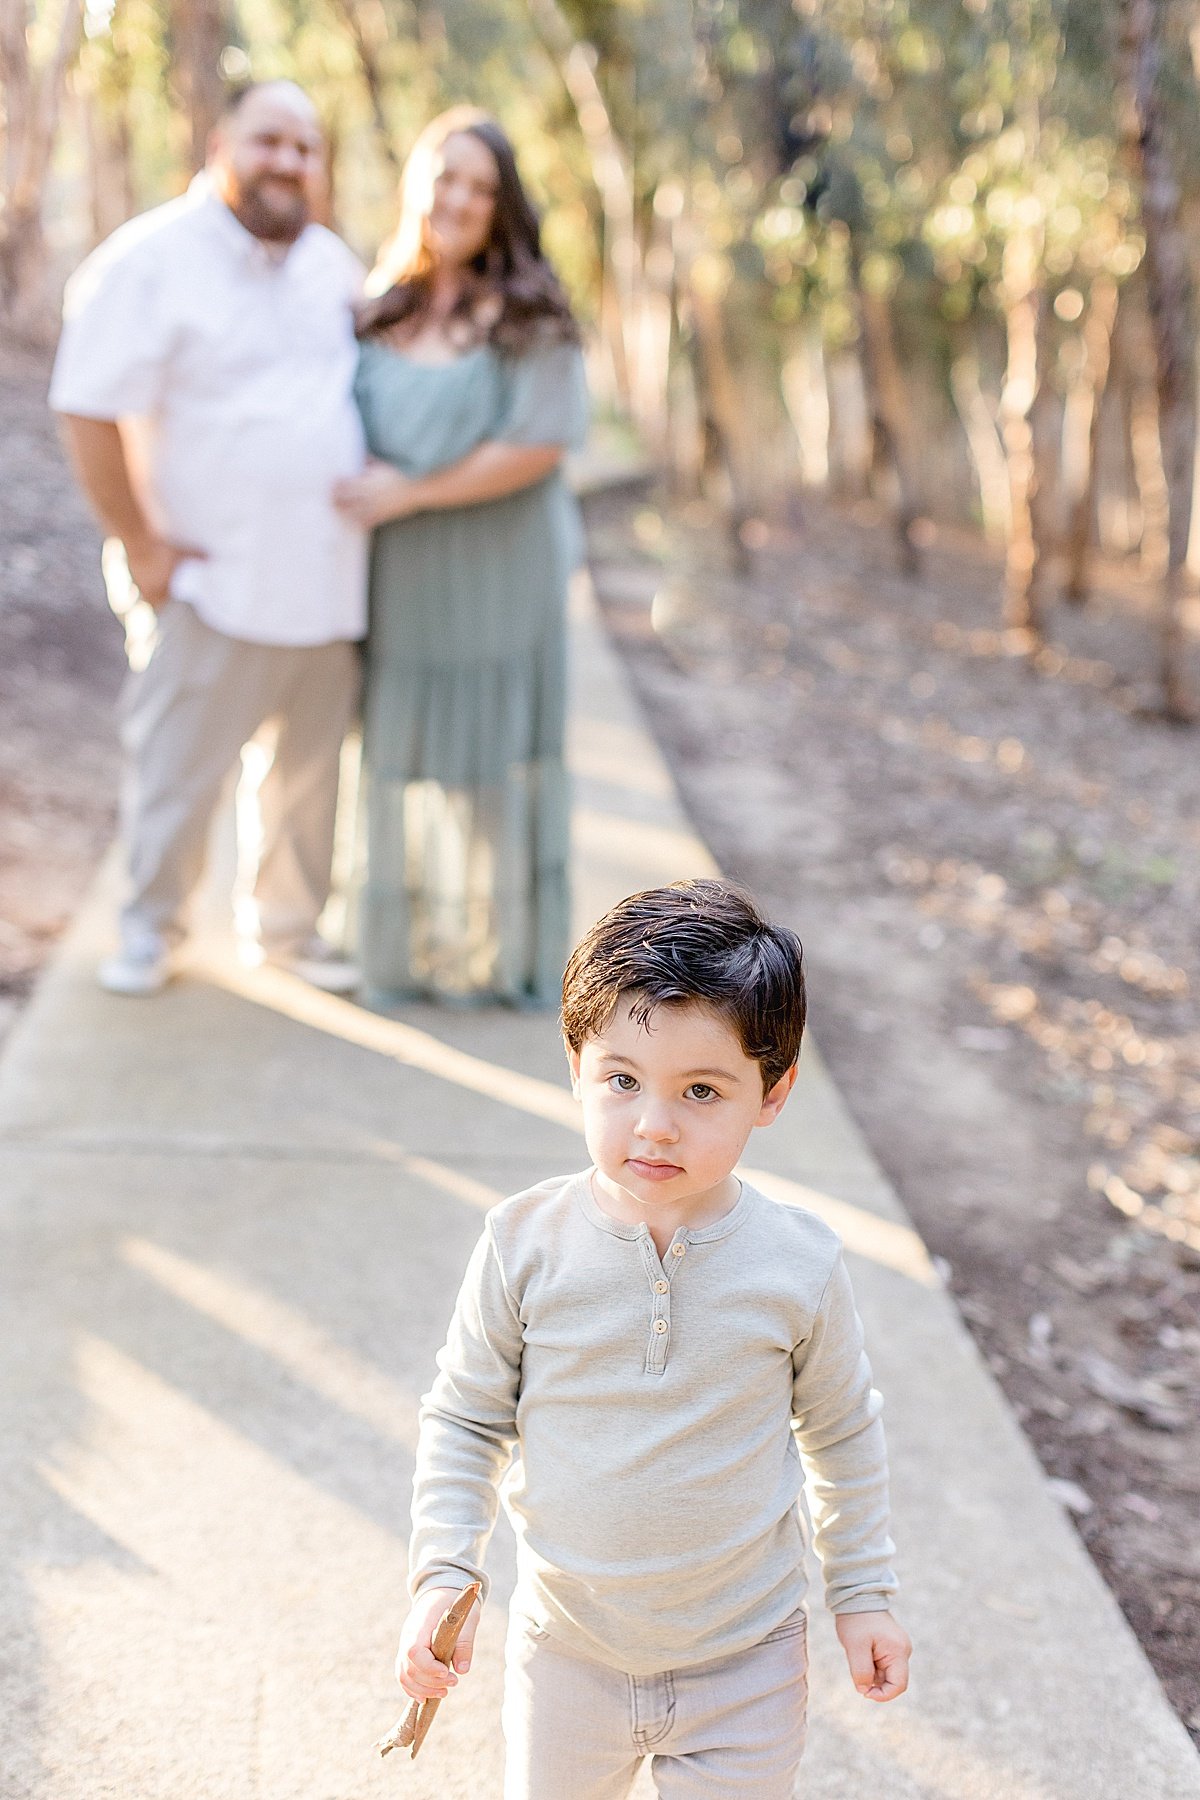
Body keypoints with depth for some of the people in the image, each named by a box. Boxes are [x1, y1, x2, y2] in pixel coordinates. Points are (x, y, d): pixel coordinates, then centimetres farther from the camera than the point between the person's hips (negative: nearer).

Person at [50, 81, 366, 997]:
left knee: (314, 767, 13)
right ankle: (152, 929, 22)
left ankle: (293, 926, 29)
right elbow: (90, 412, -13)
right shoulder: (152, 259, -10)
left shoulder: (333, 263, 9)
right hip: (219, 586, -5)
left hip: (333, 578, 6)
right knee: (179, 769, 3)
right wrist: (142, 544, -12)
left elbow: (368, 386, 24)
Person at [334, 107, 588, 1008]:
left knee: (492, 749, 4)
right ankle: (410, 943, 23)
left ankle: (506, 948, 17)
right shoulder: (381, 308, 7)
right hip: (401, 577, 5)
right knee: (405, 750, 10)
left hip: (500, 571, -5)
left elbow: (539, 445, -17)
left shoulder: (531, 314, -8)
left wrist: (411, 492, -17)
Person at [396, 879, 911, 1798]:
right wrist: (442, 1578, -10)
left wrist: (864, 1594, 7)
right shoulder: (528, 1241, -16)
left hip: (744, 1661, -1)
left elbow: (843, 1432, 2)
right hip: (567, 1650, 1)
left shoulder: (798, 1264, -15)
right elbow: (464, 1418, -3)